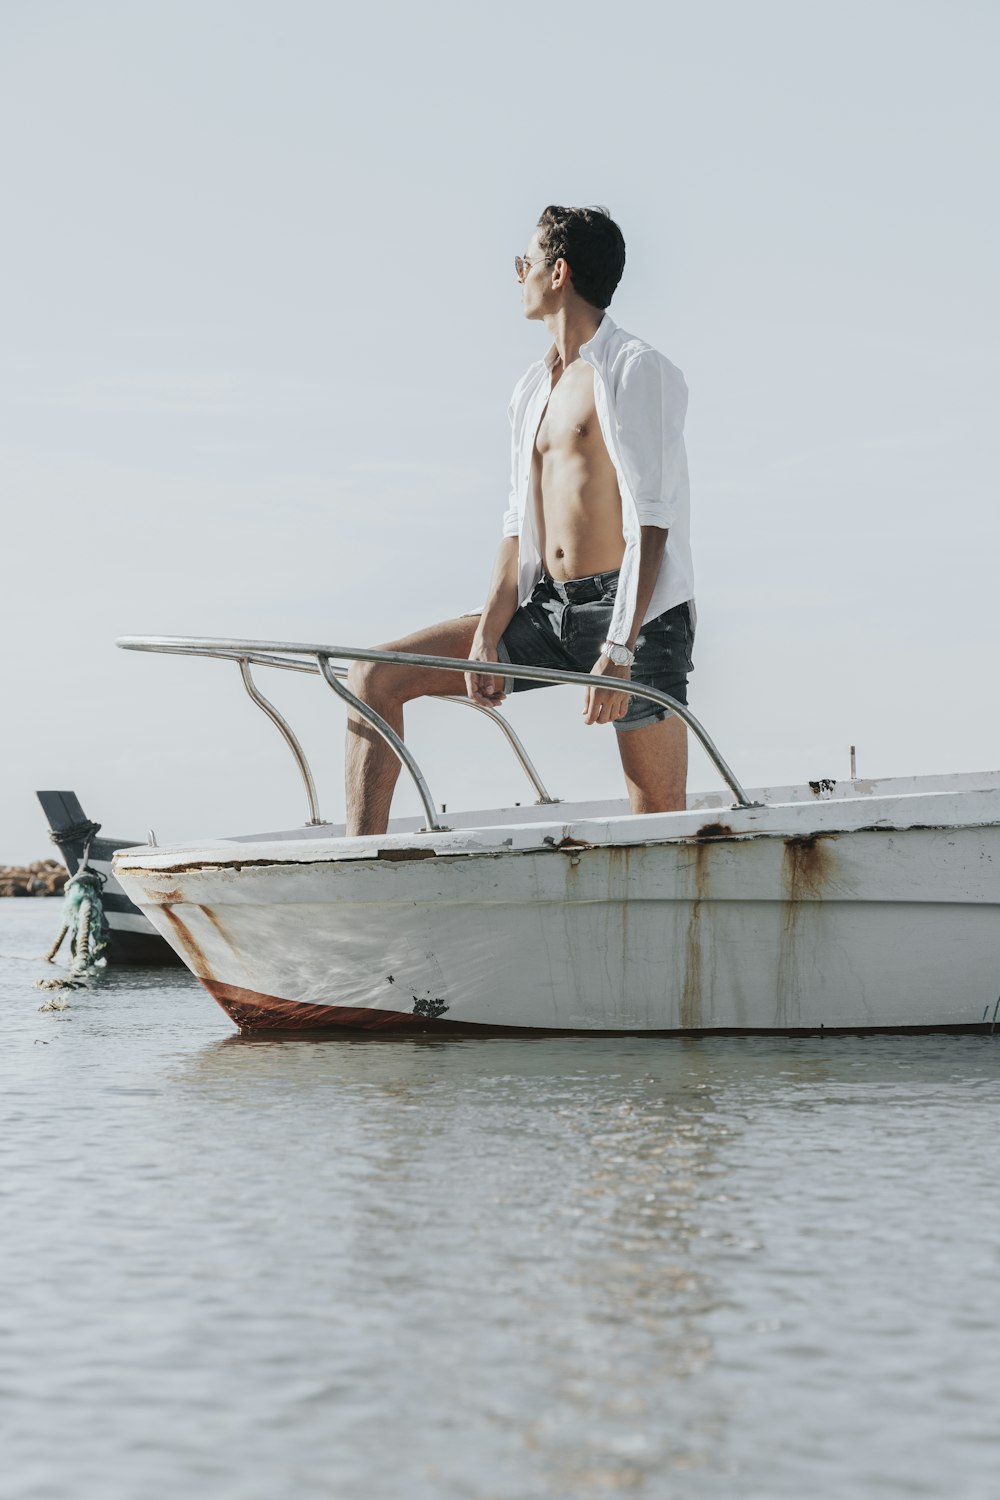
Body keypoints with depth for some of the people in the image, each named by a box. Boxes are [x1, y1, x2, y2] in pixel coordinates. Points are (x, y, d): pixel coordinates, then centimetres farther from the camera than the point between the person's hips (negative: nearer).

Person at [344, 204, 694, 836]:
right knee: (376, 677, -2)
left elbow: (650, 525, -16)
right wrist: (487, 637, 0)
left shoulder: (638, 371, -7)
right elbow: (519, 524, 14)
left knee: (663, 825, -8)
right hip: (545, 607, 8)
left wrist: (619, 650, -25)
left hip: (634, 613, -7)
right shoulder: (532, 389, 18)